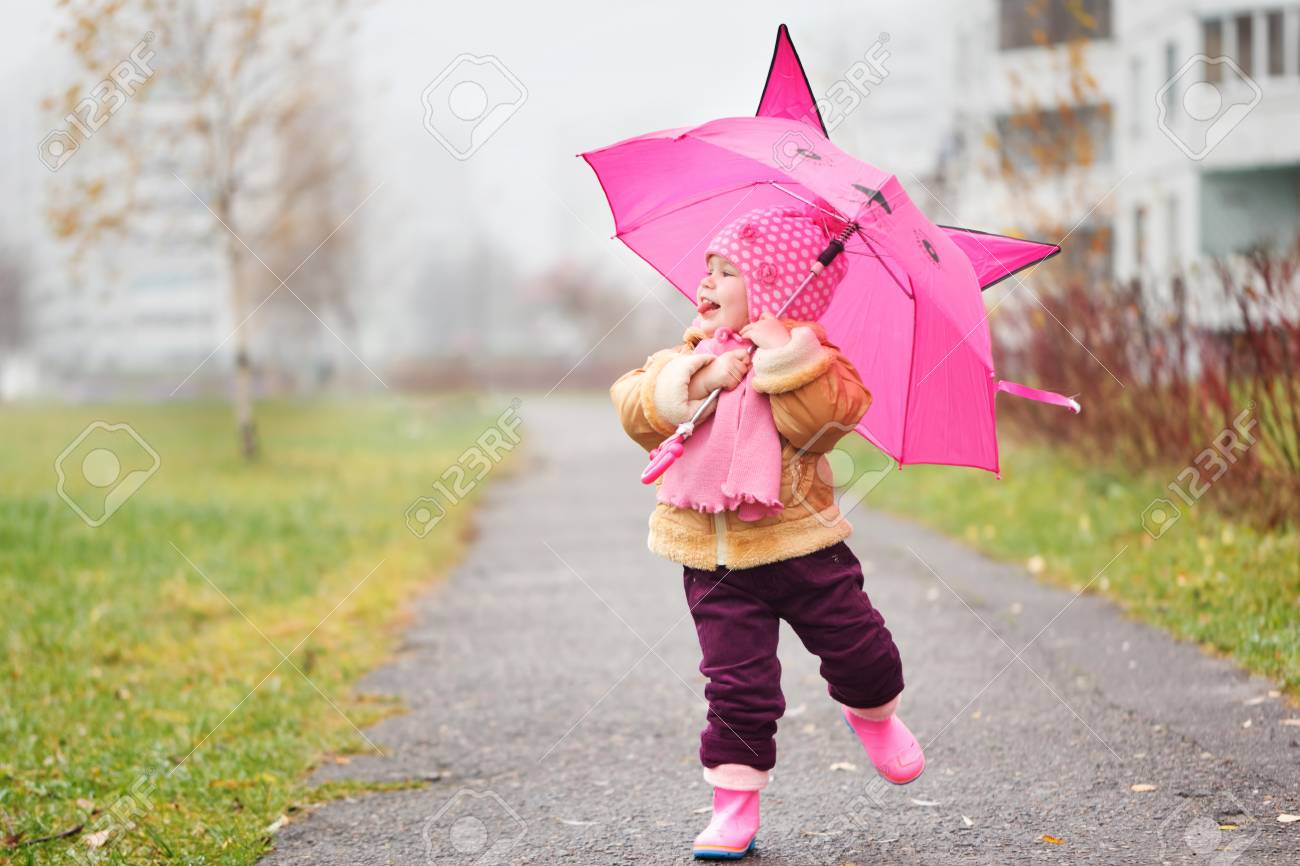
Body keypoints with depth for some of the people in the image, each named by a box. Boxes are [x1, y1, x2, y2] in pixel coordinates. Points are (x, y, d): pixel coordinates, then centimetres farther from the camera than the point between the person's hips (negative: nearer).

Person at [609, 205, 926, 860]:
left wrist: (785, 355, -25)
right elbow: (634, 408, -4)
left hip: (801, 541, -2)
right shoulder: (690, 353, 8)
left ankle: (873, 714, 37)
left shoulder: (807, 356, -3)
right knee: (738, 682, -1)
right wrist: (694, 381, -17)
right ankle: (734, 805, 8)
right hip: (715, 559, 2)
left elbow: (825, 418, -21)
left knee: (859, 651, 3)